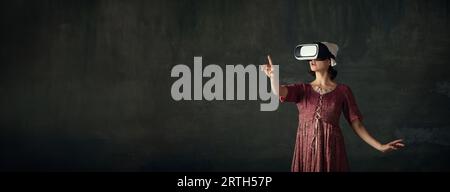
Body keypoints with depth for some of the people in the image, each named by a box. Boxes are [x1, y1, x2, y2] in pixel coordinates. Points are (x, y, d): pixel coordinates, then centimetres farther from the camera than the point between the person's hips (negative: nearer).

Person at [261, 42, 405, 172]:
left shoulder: (343, 91, 1)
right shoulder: (302, 89, 3)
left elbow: (356, 125, 2)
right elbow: (278, 91, -17)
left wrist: (380, 147, -8)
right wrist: (273, 76, -39)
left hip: (332, 152, -1)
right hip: (305, 151, 1)